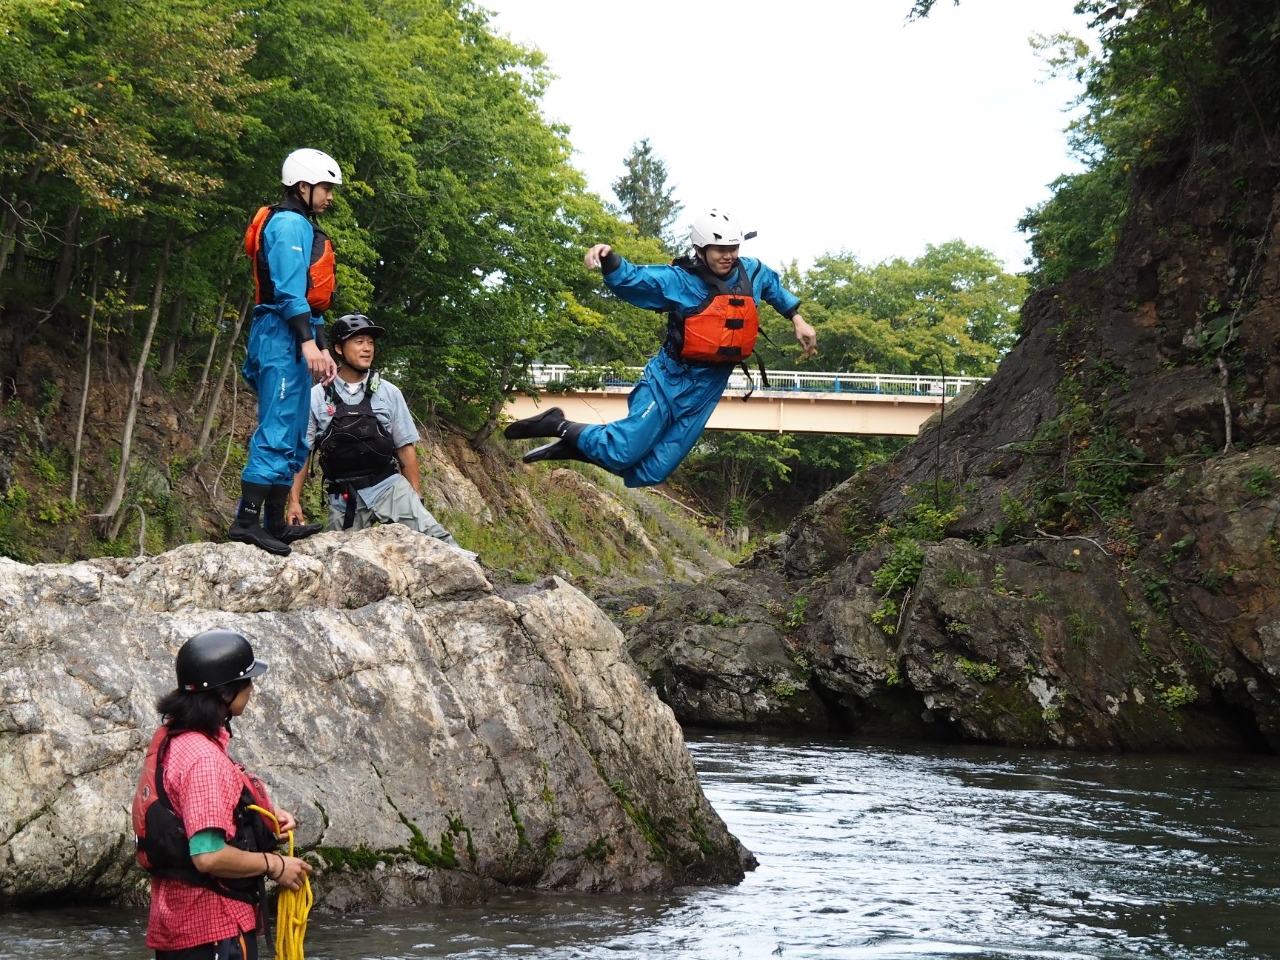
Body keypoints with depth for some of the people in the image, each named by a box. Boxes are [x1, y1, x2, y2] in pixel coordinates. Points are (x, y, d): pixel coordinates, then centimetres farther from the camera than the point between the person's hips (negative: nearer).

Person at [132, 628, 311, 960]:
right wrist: (274, 865, -13)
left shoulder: (170, 739, 9)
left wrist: (264, 814, 11)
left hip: (173, 921, 10)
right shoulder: (204, 759, -21)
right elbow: (209, 856, -27)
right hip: (214, 930, -10)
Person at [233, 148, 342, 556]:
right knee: (277, 431, -16)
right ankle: (247, 521, -20)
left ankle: (276, 523, 13)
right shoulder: (289, 224, -7)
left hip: (295, 341, 11)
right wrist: (308, 341, -25)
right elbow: (290, 289, -18)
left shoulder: (302, 227, 25)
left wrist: (322, 349, 23)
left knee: (292, 437, 11)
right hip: (282, 337, -11)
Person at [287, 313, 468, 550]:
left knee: (436, 540, -21)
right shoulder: (317, 397, 2)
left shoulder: (389, 393, 6)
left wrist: (416, 498, 8)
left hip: (388, 487, 0)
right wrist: (294, 501, -2)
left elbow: (405, 448, 10)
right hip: (343, 498, 0)